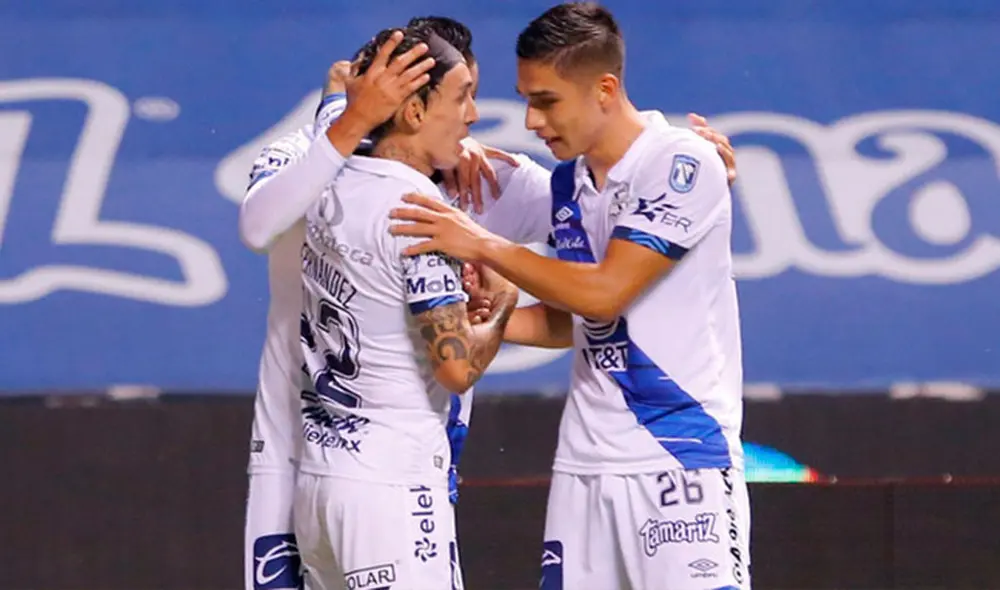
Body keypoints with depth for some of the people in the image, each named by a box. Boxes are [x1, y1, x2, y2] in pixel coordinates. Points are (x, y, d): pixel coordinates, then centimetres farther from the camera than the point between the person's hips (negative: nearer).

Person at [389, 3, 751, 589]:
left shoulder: (683, 163, -12)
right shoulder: (567, 183, 11)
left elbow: (604, 293, -18)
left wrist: (484, 245, -13)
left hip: (680, 457, -7)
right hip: (585, 465, 7)